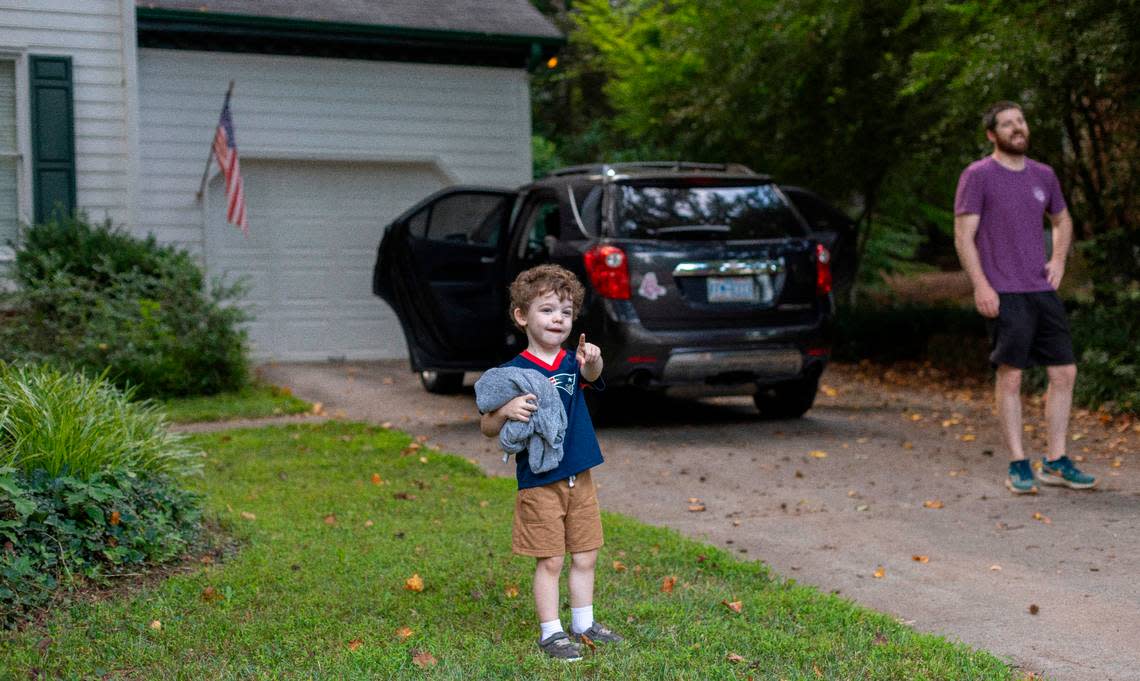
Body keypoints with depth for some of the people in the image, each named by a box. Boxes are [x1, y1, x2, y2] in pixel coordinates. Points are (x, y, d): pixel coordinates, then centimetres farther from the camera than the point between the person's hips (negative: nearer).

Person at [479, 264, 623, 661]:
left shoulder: (572, 362, 1)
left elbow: (590, 374, -23)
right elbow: (487, 428, -7)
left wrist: (592, 362, -47)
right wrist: (506, 411, -28)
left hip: (579, 478, 5)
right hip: (539, 482, -4)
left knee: (585, 557, 14)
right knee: (550, 561, 1)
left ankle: (583, 624, 30)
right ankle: (550, 633, 14)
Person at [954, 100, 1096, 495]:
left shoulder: (1043, 175, 13)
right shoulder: (977, 176, -4)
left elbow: (1062, 220, 29)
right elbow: (964, 236, -8)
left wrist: (1059, 259, 12)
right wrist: (980, 285, -16)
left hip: (1043, 292, 6)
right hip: (1004, 295, -6)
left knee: (1064, 373, 6)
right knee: (1010, 376, -4)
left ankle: (1056, 462, 16)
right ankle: (1018, 466, 5)